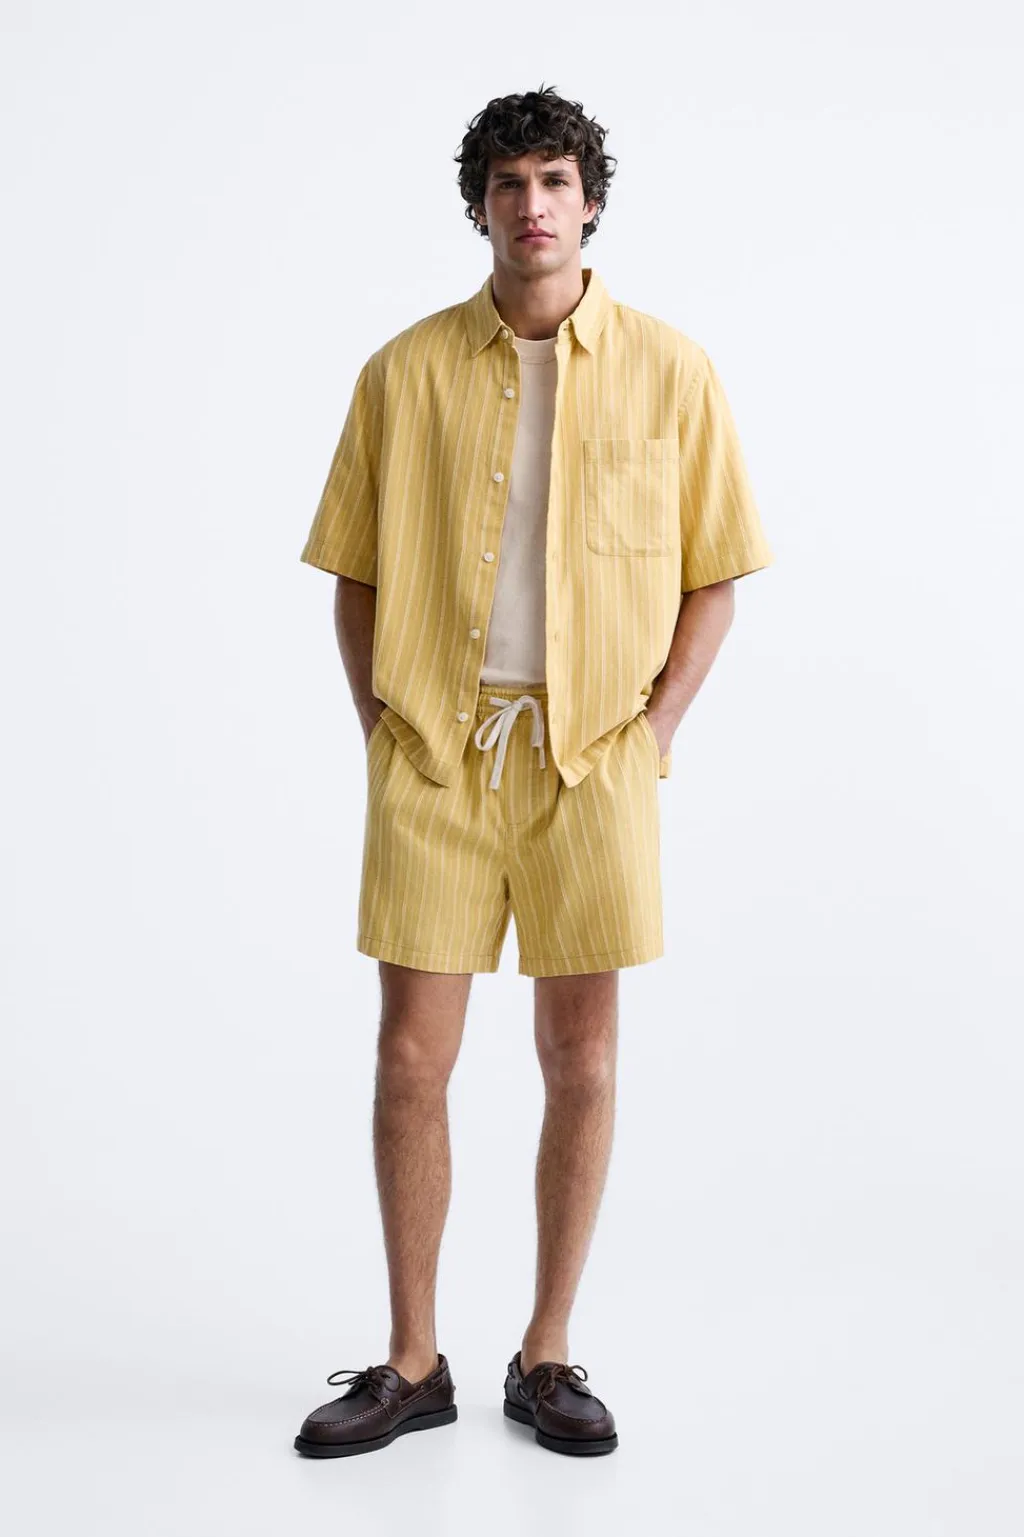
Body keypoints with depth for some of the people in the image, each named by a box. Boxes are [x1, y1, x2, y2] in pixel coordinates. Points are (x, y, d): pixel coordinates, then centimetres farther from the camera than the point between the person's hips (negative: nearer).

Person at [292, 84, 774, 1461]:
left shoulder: (668, 370, 2)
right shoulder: (405, 373, 4)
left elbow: (714, 573, 6)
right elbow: (357, 573, 9)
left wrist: (651, 732, -3)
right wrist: (381, 729, 0)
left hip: (593, 755, 0)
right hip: (434, 756, 1)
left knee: (581, 1060, 5)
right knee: (412, 1057, 1)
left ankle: (547, 1358, 21)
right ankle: (412, 1364, 17)